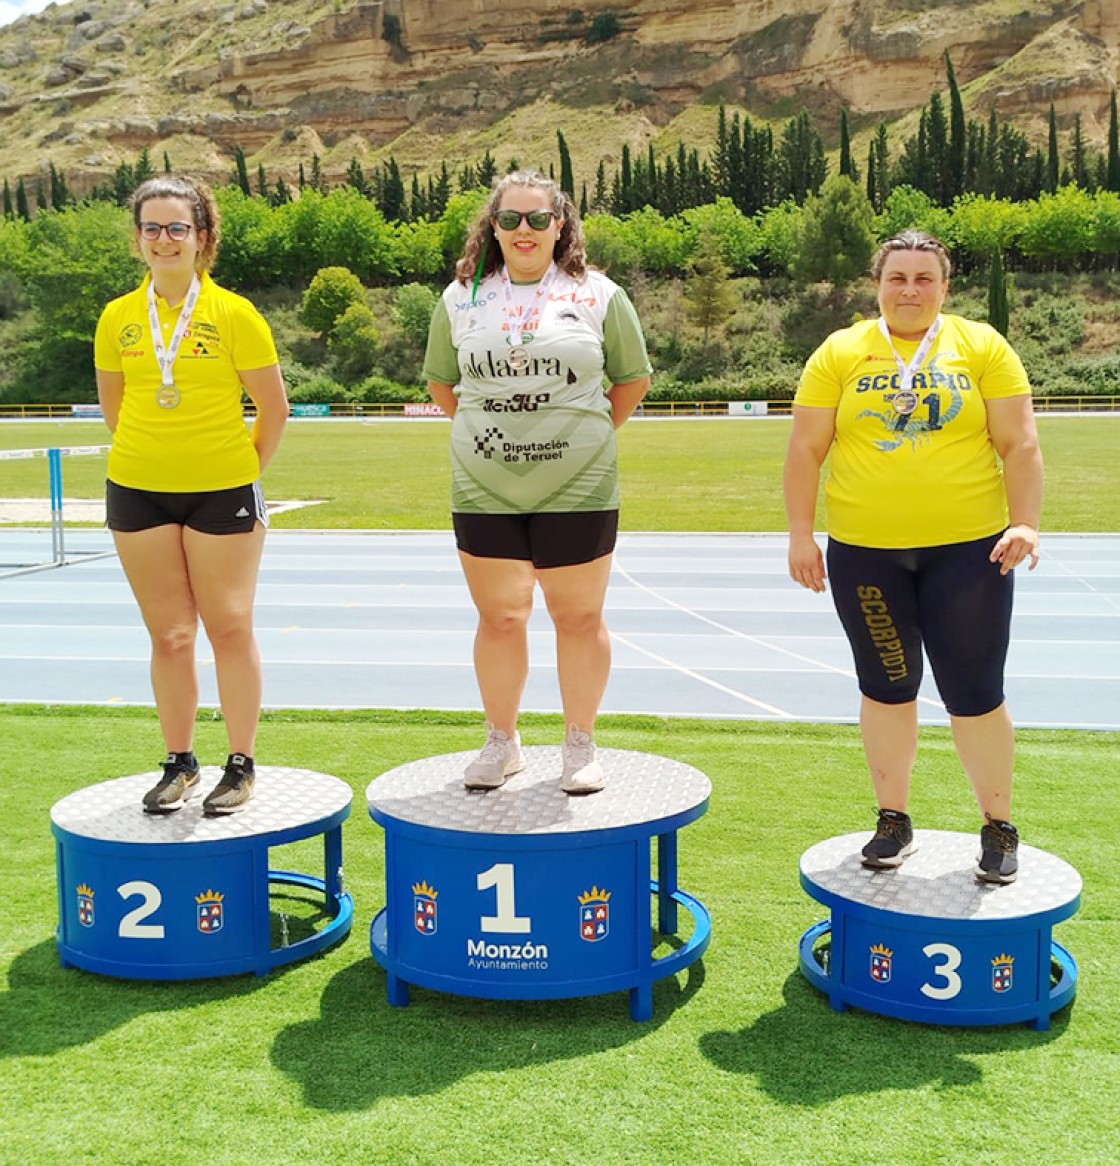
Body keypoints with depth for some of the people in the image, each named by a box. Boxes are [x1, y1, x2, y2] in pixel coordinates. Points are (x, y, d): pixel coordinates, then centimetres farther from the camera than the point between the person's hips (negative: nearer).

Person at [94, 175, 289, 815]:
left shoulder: (235, 314, -5)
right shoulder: (118, 317, 4)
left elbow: (274, 408, -1)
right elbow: (113, 404, 17)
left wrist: (246, 472, 3)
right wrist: (152, 453, 13)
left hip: (221, 491, -3)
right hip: (138, 492, 3)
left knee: (231, 628, 0)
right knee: (169, 635, 8)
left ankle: (242, 766, 12)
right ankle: (180, 764, 20)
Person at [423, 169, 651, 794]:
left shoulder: (599, 296, 2)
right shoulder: (461, 299, 7)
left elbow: (633, 379, 11)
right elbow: (441, 381, 19)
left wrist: (591, 435, 6)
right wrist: (485, 430, 11)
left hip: (578, 487, -2)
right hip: (485, 490, 2)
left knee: (579, 618, 5)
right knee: (499, 617, 9)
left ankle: (581, 745, 20)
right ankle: (502, 743, 25)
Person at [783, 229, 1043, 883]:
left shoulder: (983, 348, 4)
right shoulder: (841, 353, 5)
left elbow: (1020, 445, 1)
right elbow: (806, 449, 3)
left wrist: (1025, 523, -11)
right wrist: (801, 533, -3)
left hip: (967, 548, -1)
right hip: (865, 552, 1)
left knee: (975, 694, 1)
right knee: (887, 688, 10)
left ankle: (1000, 828, 20)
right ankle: (895, 820, 26)